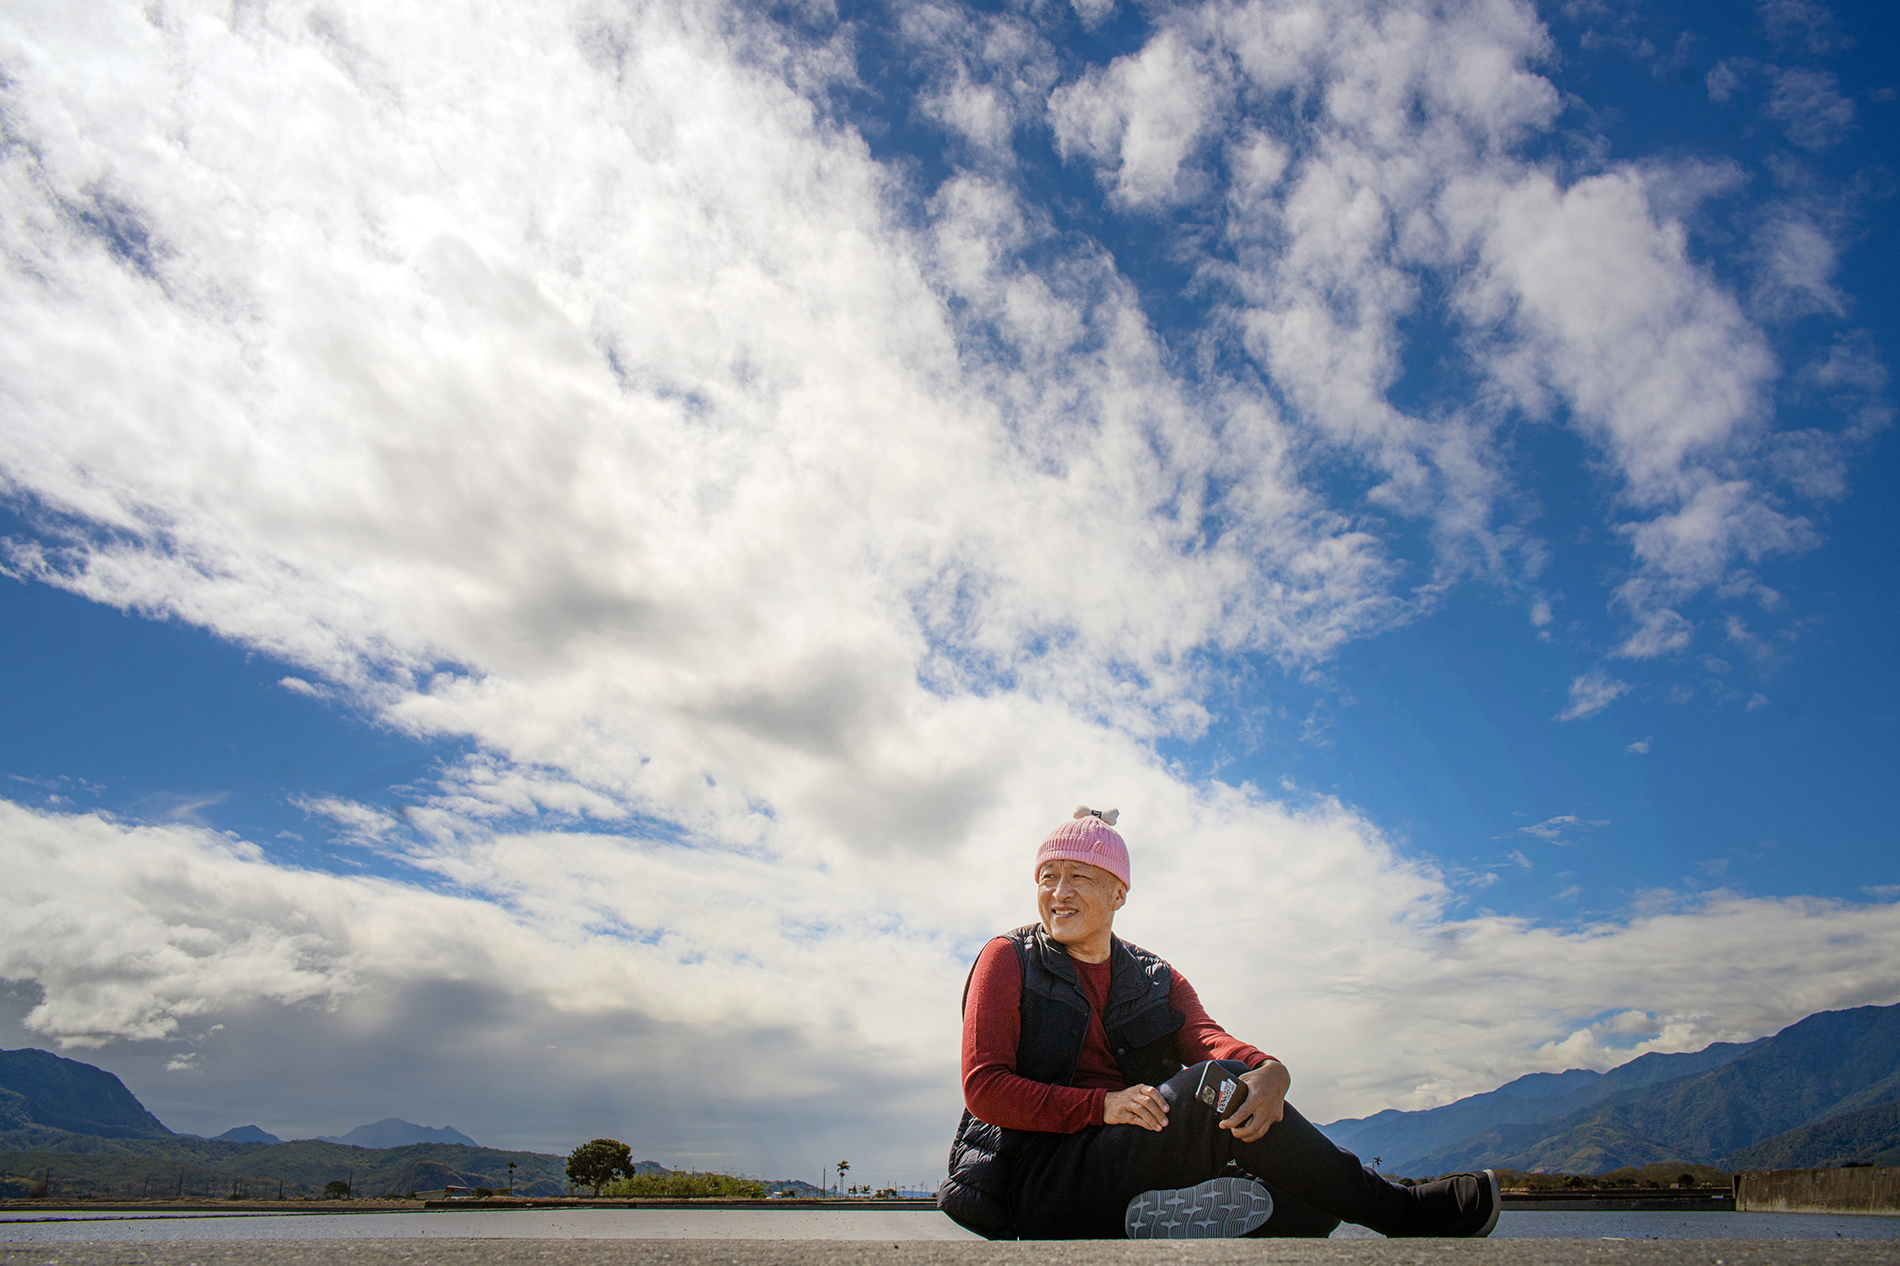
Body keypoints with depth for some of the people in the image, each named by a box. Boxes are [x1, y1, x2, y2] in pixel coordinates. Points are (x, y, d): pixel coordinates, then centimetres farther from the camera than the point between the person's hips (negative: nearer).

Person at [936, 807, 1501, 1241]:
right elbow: (985, 1087, -7)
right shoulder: (1008, 960, 3)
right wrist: (1103, 1105, -21)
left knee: (1308, 1205, -21)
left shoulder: (1158, 979, 15)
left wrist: (1268, 1071, -30)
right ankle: (1397, 1209, -13)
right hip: (1040, 1184, -4)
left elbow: (1206, 1038, -5)